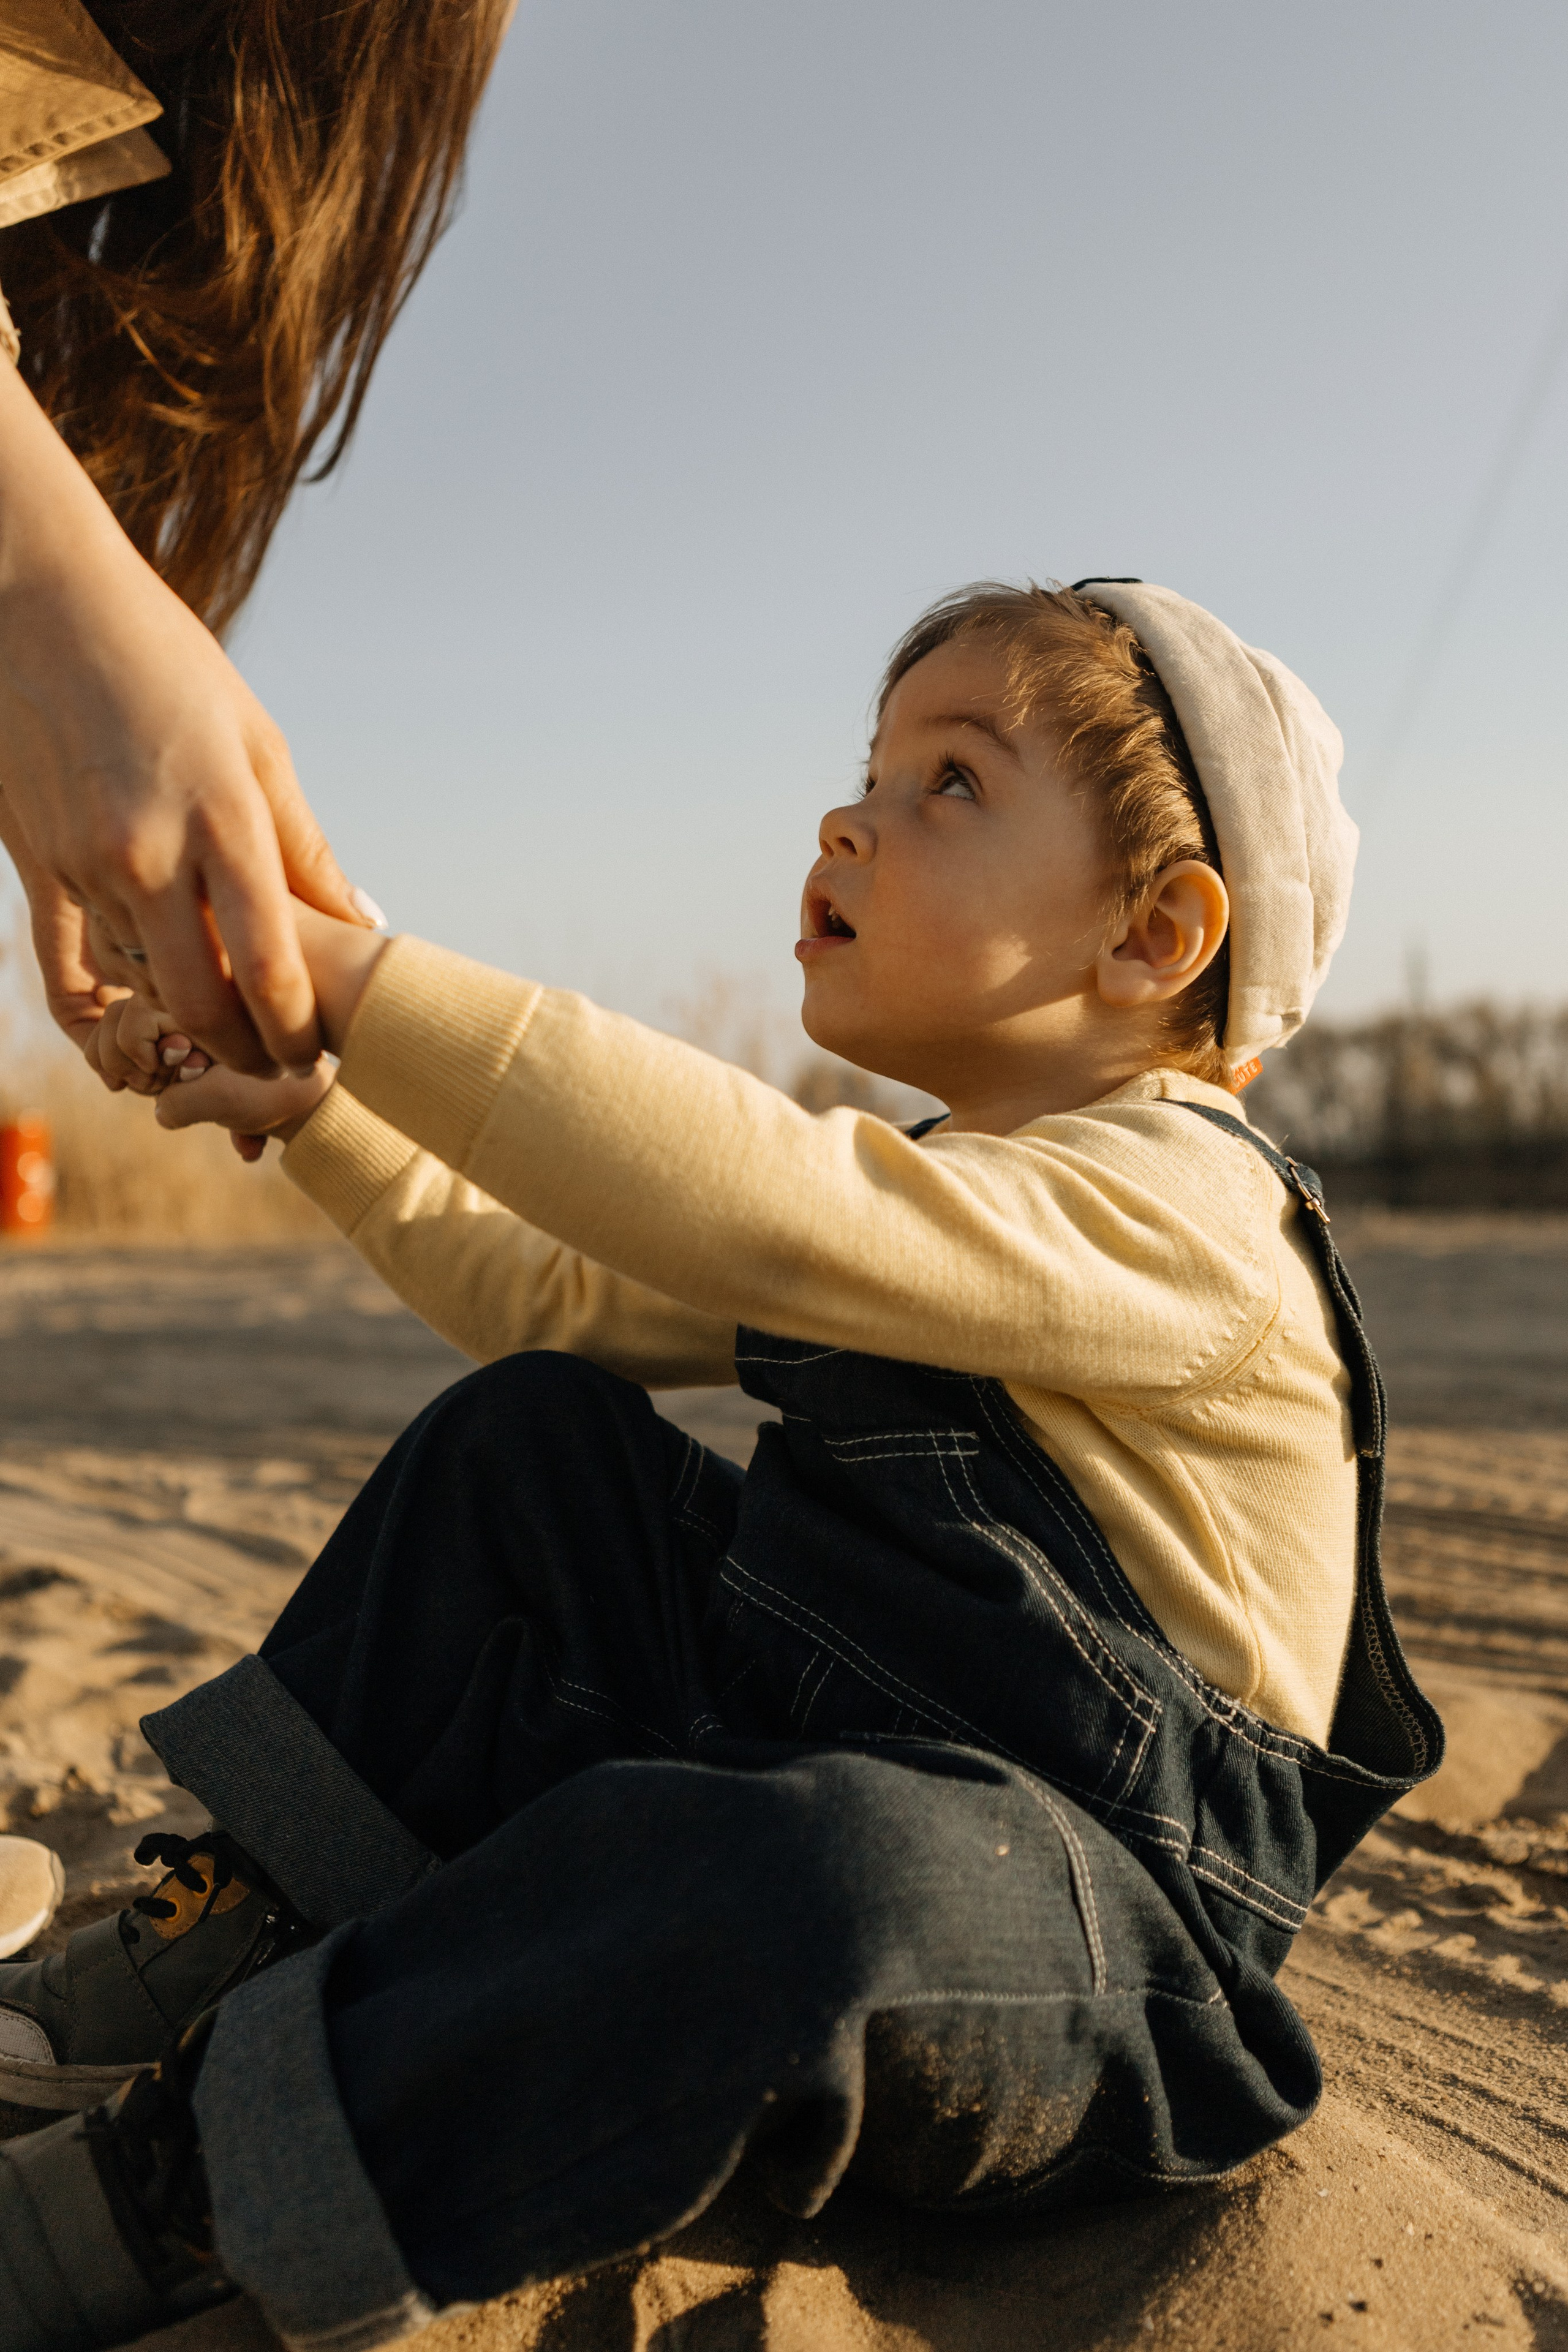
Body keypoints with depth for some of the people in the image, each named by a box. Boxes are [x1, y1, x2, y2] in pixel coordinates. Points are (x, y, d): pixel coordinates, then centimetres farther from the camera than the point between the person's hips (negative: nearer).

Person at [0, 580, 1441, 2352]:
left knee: (823, 1870, -42)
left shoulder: (1174, 1212, -20)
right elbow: (554, 1300, 14)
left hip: (1090, 1963, -8)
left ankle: (196, 2177, -21)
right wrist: (315, 1101, 5)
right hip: (791, 1779, 9)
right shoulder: (926, 1207, 10)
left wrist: (338, 965, -36)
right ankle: (261, 1923, 5)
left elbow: (752, 1207, -38)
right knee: (532, 1429, 8)